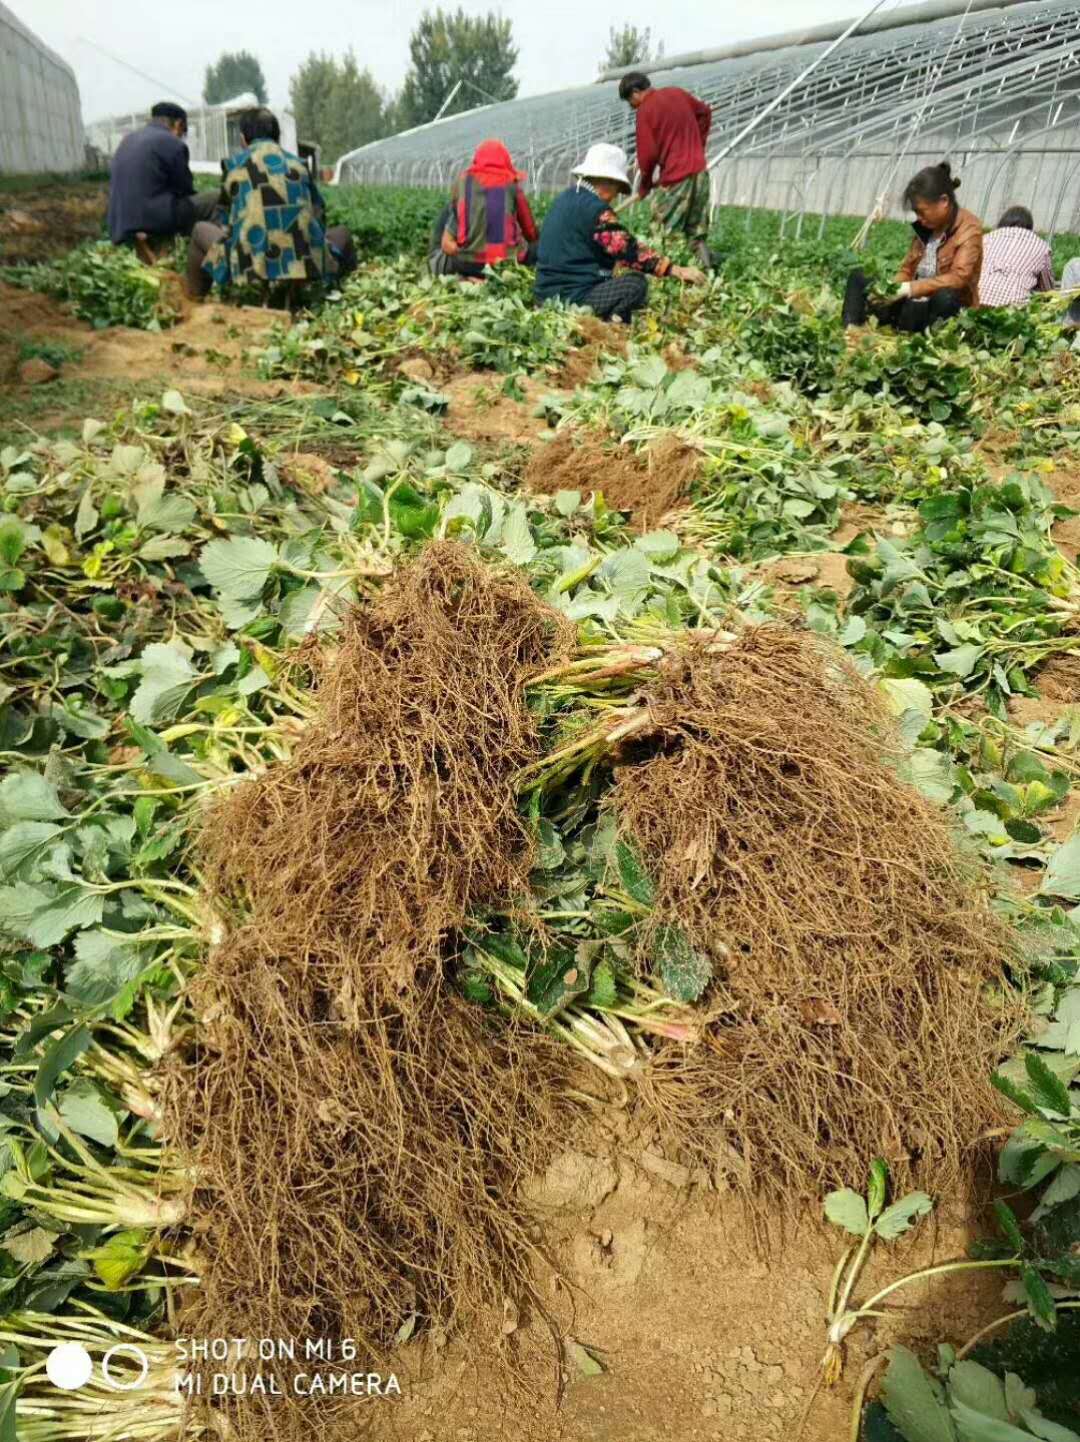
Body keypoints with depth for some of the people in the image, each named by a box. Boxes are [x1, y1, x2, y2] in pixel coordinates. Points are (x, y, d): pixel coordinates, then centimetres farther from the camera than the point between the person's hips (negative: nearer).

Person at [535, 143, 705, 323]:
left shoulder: (565, 199, 15)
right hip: (571, 298, -9)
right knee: (636, 284, -14)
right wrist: (677, 270, -18)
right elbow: (629, 250, -18)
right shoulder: (595, 209, -13)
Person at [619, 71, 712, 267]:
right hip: (699, 171, 7)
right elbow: (705, 112, 25)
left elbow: (648, 153, -11)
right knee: (698, 234, 9)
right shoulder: (677, 93, 12)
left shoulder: (644, 111, -8)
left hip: (676, 177, -7)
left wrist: (644, 184, 3)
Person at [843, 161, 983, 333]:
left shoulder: (969, 229, -12)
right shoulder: (926, 227, 9)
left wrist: (908, 289, -31)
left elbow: (958, 278, -25)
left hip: (949, 309, -7)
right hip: (916, 304, 7)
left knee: (945, 297, -45)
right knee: (857, 277, 0)